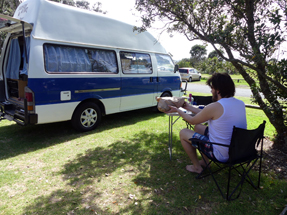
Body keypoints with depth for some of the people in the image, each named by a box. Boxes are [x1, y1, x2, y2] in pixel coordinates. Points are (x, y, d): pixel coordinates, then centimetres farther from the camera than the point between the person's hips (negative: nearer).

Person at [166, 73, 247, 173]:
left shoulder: (215, 107, -25)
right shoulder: (241, 103, 0)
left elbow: (192, 121, -7)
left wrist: (178, 110, 8)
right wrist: (189, 107, 16)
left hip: (222, 155, -8)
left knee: (183, 133, 4)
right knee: (198, 127, 21)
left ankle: (197, 167, 19)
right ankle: (205, 161, 29)